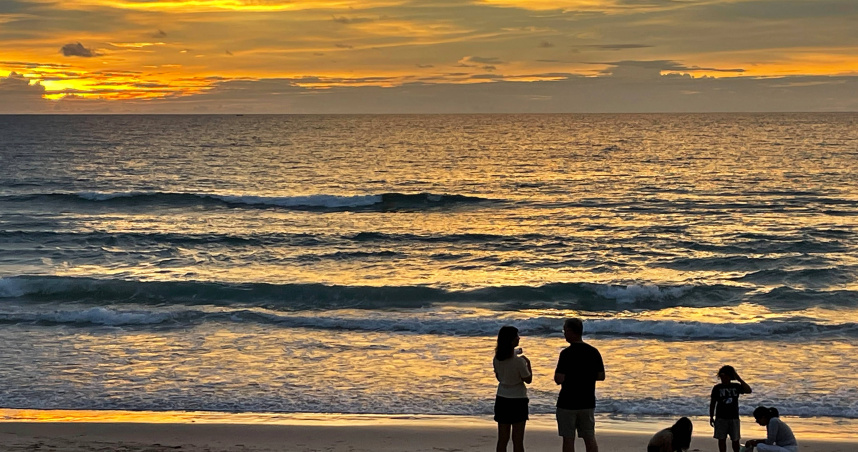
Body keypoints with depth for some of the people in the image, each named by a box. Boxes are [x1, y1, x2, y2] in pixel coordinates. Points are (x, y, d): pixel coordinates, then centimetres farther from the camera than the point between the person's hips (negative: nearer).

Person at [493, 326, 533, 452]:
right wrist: (528, 363, 5)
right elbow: (528, 380, -9)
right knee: (517, 440, 4)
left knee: (502, 439, 10)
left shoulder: (497, 360, -4)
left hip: (501, 400, 5)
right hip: (517, 400, -5)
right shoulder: (518, 361, -21)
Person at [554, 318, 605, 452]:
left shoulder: (567, 353, -16)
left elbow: (559, 379, -18)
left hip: (568, 403, -5)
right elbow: (601, 376, 8)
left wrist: (557, 374, 3)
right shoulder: (594, 352, 2)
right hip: (588, 402, 5)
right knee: (590, 438, 10)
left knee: (568, 439, 3)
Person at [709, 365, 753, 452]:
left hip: (734, 418, 1)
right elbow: (712, 403, 5)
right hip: (721, 418, -1)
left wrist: (739, 379, -13)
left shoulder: (736, 386, 3)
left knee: (735, 440, 7)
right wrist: (711, 417, 3)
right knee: (721, 439, -1)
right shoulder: (717, 388, 1)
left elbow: (748, 391, -11)